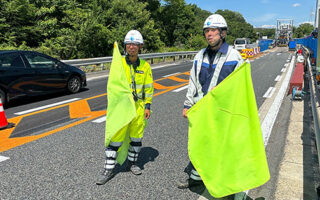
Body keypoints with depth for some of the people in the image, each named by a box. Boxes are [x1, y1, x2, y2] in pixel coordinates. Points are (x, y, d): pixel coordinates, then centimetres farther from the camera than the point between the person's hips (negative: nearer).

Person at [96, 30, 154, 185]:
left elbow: (148, 87, 8)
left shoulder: (145, 66, 4)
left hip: (138, 107, 2)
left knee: (136, 137, 12)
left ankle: (132, 163, 33)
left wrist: (147, 106, 3)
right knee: (115, 137, -2)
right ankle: (109, 169, 12)